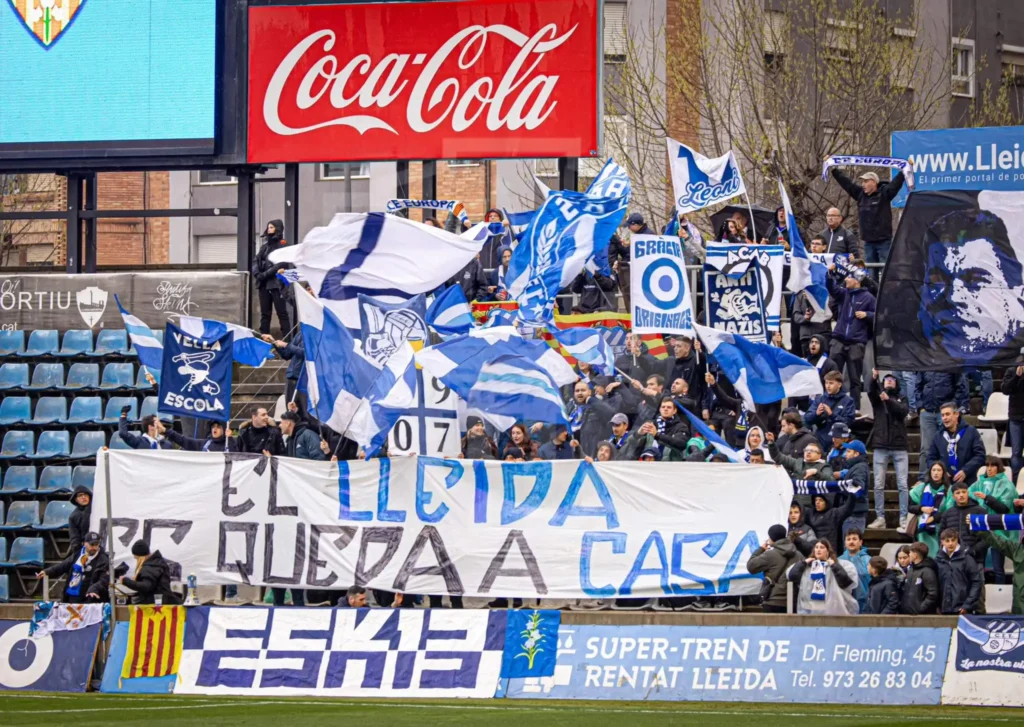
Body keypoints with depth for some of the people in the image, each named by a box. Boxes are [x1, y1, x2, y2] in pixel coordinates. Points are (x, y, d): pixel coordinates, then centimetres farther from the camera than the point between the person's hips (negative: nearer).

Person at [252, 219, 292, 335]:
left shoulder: (282, 245, -2)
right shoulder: (265, 245, 18)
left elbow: (281, 264, -13)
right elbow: (256, 260, 12)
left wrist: (266, 274, -17)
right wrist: (256, 273, -7)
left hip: (277, 284, -7)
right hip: (264, 284, 7)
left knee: (282, 313, -7)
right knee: (265, 314, 7)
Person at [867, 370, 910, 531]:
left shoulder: (901, 399, 12)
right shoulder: (877, 397, 12)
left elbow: (903, 411, -8)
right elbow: (871, 391, -10)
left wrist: (889, 400, -23)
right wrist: (874, 378, -30)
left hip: (899, 447, -1)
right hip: (880, 446, 1)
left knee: (903, 485, -4)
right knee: (879, 485, 1)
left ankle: (903, 519, -3)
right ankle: (880, 518, 6)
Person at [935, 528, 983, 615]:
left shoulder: (966, 558, -3)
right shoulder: (938, 560, 7)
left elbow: (977, 582, -4)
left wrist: (968, 605, -8)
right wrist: (938, 606, 2)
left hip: (962, 610, -3)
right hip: (945, 610, 3)